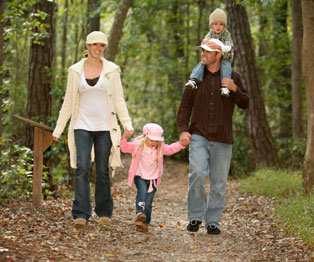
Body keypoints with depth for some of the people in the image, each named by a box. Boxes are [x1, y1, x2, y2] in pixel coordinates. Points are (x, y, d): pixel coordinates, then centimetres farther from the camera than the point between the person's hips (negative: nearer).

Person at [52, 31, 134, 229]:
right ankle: (81, 214, -14)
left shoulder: (112, 70, 5)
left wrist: (127, 123, -8)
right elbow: (68, 102, 11)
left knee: (102, 170, 3)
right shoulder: (76, 70, 7)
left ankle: (104, 212, 17)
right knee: (82, 167, -12)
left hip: (104, 127, 0)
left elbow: (119, 100, 4)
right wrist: (58, 128, 9)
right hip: (82, 126, 0)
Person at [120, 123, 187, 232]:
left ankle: (145, 223, 7)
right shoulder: (137, 145, -4)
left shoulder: (160, 147, 3)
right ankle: (140, 213, -41)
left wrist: (181, 144, -11)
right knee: (142, 191, -30)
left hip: (153, 178, 2)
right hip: (140, 176, -2)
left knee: (148, 202, 0)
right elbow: (124, 148, -7)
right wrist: (124, 138, -25)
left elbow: (171, 149, 4)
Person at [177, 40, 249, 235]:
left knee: (219, 182, 3)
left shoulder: (233, 78, 7)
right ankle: (195, 217, -4)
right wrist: (183, 129, -4)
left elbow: (245, 104, 3)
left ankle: (213, 221, 14)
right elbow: (185, 105, 9)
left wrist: (235, 89, -16)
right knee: (197, 174, -18)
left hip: (222, 138, 0)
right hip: (199, 136, 0)